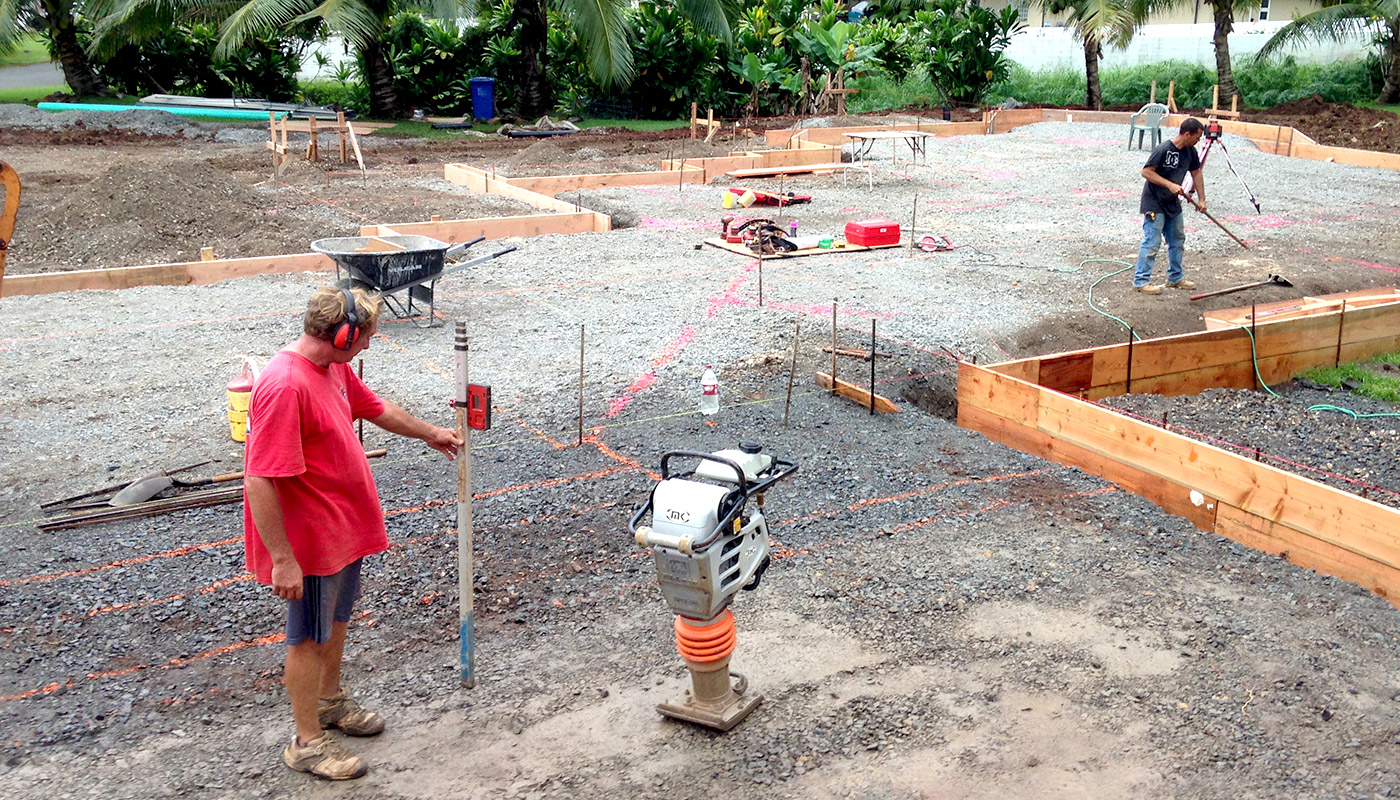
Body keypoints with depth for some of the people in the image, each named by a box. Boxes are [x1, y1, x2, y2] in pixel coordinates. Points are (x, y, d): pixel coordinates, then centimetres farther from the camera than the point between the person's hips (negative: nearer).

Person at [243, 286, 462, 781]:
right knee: (309, 636, 7)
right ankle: (307, 742, 23)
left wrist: (430, 433, 33)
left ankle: (330, 700, 47)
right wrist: (282, 560, -28)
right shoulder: (284, 386, -30)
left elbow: (376, 408, 21)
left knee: (337, 617, 25)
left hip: (344, 526, 9)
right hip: (310, 541, -9)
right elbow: (259, 483, -31)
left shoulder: (334, 368, 1)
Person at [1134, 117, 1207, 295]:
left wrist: (1201, 199, 7)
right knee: (1152, 243, -10)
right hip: (1154, 203, -9)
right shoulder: (1163, 150, -22)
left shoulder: (1190, 151, 2)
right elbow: (1146, 172, -22)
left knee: (1177, 240, 15)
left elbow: (1196, 173, 12)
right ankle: (1140, 281, -4)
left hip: (1172, 203, 9)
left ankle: (1175, 278, 27)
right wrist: (1170, 184, -28)